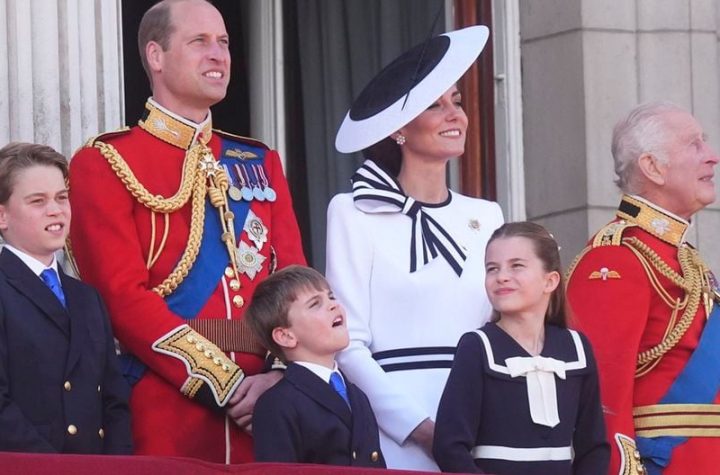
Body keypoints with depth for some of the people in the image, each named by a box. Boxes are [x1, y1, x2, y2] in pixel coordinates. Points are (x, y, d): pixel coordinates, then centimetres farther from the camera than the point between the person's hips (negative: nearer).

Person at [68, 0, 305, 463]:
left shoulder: (260, 162, 17)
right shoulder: (106, 163, 0)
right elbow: (125, 296, -10)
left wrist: (284, 374, -10)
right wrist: (226, 386, -15)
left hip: (264, 410, 5)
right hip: (165, 418, -5)